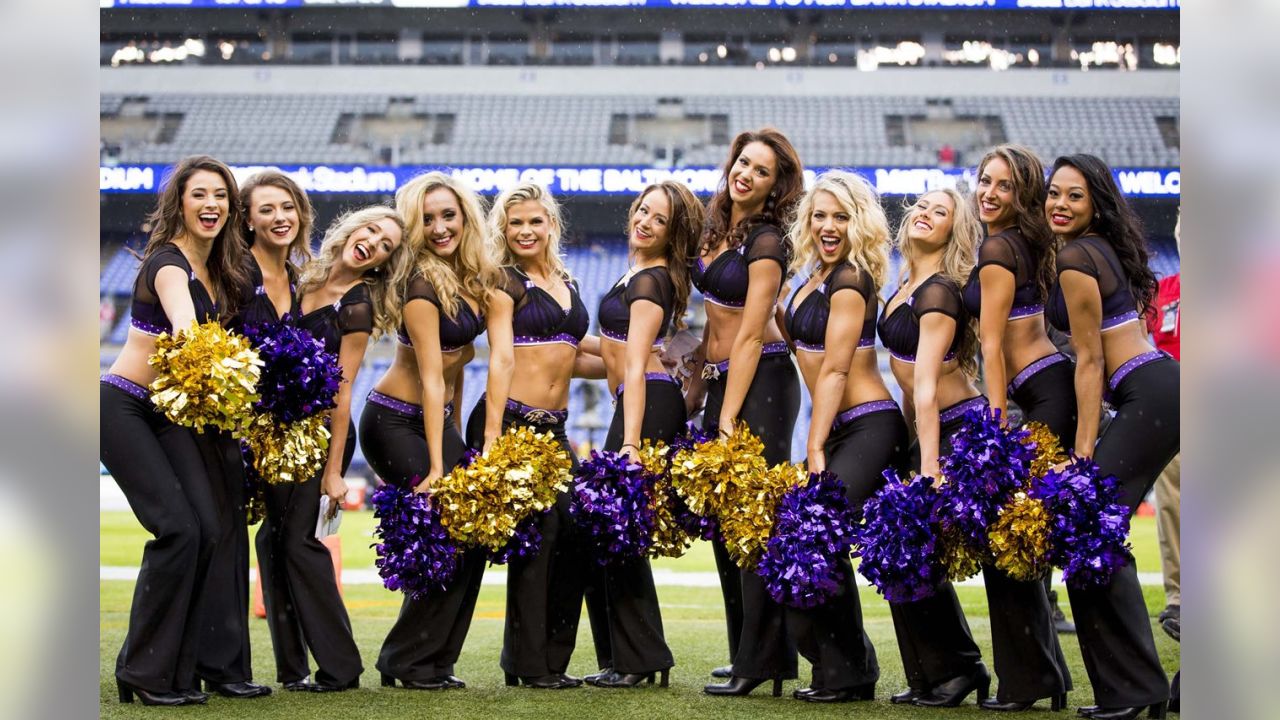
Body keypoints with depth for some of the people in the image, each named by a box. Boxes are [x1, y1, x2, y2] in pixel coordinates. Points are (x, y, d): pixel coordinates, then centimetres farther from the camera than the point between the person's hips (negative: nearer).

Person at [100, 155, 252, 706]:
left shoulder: (219, 269, 8)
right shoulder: (167, 263, -18)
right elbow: (186, 329, -39)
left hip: (169, 412, 7)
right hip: (123, 407, -7)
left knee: (209, 529, -7)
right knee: (178, 529, -17)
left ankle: (174, 672, 3)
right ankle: (144, 673, -4)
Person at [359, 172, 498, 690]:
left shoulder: (473, 276, 4)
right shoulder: (420, 283, -20)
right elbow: (431, 378, -23)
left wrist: (455, 433, 11)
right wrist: (436, 465, -24)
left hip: (439, 418, 8)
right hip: (395, 424, -8)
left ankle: (436, 659, 10)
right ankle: (408, 662, 2)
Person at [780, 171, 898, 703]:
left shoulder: (849, 280, -12)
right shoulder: (817, 276, 14)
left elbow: (835, 371, -16)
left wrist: (815, 449, -18)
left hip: (867, 428, -9)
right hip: (841, 428, 9)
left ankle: (846, 672, -3)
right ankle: (847, 666, 17)